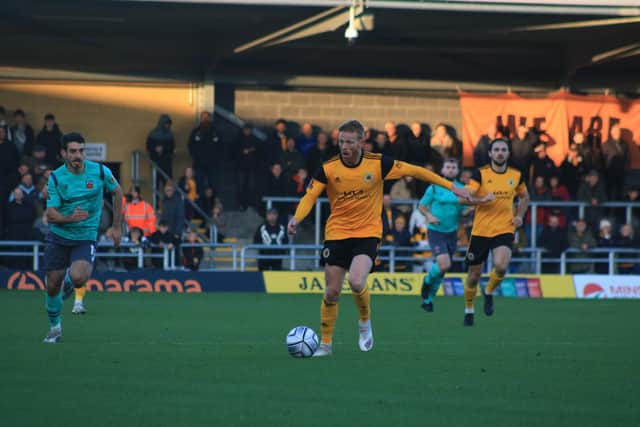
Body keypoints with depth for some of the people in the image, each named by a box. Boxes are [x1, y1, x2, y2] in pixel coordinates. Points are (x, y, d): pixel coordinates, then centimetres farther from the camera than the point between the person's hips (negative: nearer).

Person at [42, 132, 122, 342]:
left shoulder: (100, 172, -9)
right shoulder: (56, 178, -9)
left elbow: (117, 191, 10)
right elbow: (51, 214, -10)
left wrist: (117, 226, 11)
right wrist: (71, 217, -30)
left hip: (86, 237, -1)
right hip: (58, 237, 1)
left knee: (78, 278, -26)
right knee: (52, 285, 1)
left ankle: (69, 281, 13)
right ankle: (55, 327, 26)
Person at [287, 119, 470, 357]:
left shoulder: (377, 164, -10)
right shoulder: (328, 169, -9)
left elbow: (415, 171, -3)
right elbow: (310, 196, -10)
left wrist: (452, 187, -3)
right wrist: (297, 218, -31)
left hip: (367, 233, -2)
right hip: (337, 234, 2)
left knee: (356, 282, -24)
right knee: (332, 292, 1)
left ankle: (365, 322, 7)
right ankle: (325, 344, 19)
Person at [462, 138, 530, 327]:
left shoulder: (516, 175, 5)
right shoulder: (480, 174, -5)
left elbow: (524, 197, 23)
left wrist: (519, 216, 7)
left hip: (504, 230, 1)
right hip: (480, 231, -1)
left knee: (501, 266, -25)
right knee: (474, 274, 6)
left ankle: (489, 293, 7)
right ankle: (468, 310, 29)